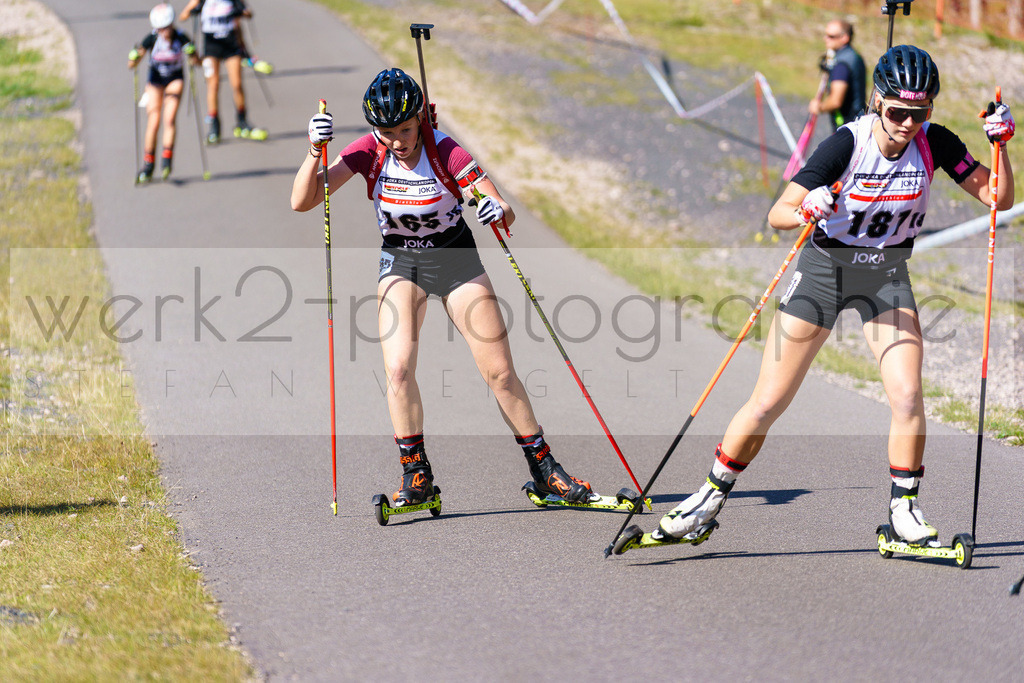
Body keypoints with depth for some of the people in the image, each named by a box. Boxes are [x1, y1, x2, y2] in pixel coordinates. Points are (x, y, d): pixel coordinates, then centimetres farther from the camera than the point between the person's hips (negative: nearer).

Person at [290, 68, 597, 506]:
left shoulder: (446, 153, -22)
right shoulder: (370, 152, -17)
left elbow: (506, 214, -22)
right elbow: (302, 202, -20)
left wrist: (499, 211, -46)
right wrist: (315, 152, -35)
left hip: (454, 257, -1)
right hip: (400, 261, 1)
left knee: (499, 370, -3)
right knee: (398, 368, -18)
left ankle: (543, 469, 11)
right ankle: (416, 476, -6)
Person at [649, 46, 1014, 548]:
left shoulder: (934, 144, -12)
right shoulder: (848, 143, -22)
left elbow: (998, 199, -10)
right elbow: (777, 214, -24)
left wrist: (1001, 143, -25)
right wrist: (807, 210, -46)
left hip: (887, 275, 2)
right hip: (825, 266, -2)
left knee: (907, 396, -16)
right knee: (768, 402, -3)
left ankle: (904, 511, -1)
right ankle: (713, 496, 14)